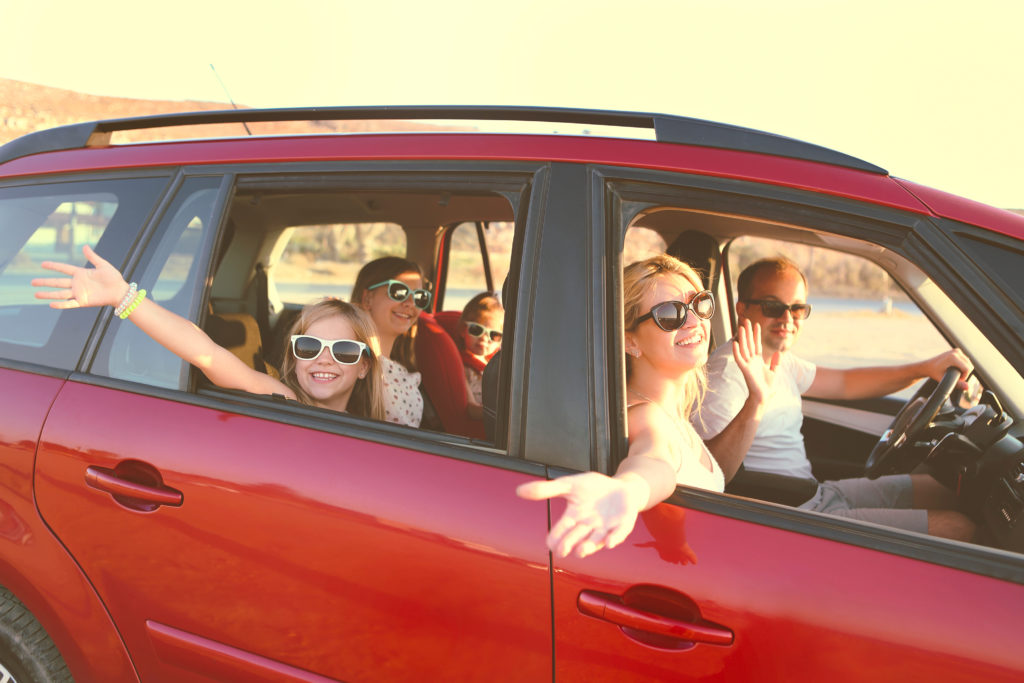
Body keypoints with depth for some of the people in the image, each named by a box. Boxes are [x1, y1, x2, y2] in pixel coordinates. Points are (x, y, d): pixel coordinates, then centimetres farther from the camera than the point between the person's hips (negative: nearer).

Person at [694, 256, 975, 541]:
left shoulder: (778, 360, 11)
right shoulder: (729, 372, -21)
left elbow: (844, 383, 23)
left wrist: (925, 368, 11)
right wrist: (755, 403, -44)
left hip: (816, 494, 11)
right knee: (959, 528, -11)